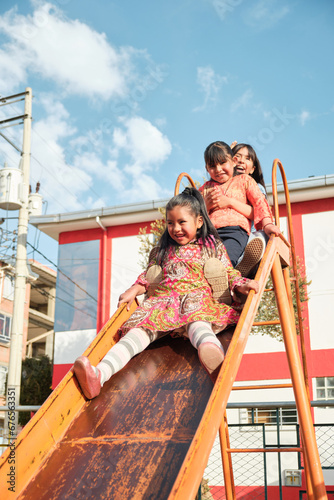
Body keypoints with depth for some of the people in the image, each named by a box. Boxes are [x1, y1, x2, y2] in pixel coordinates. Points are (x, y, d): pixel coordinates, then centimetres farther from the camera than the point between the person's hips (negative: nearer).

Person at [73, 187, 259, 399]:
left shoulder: (213, 247, 19)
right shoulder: (163, 250, 29)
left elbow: (229, 274, 14)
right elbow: (148, 276, 29)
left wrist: (242, 285, -6)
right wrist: (134, 290, 11)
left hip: (198, 299, -3)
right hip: (162, 300, 3)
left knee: (196, 321, -41)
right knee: (141, 328, -28)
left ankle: (211, 350, -77)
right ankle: (99, 375, -50)